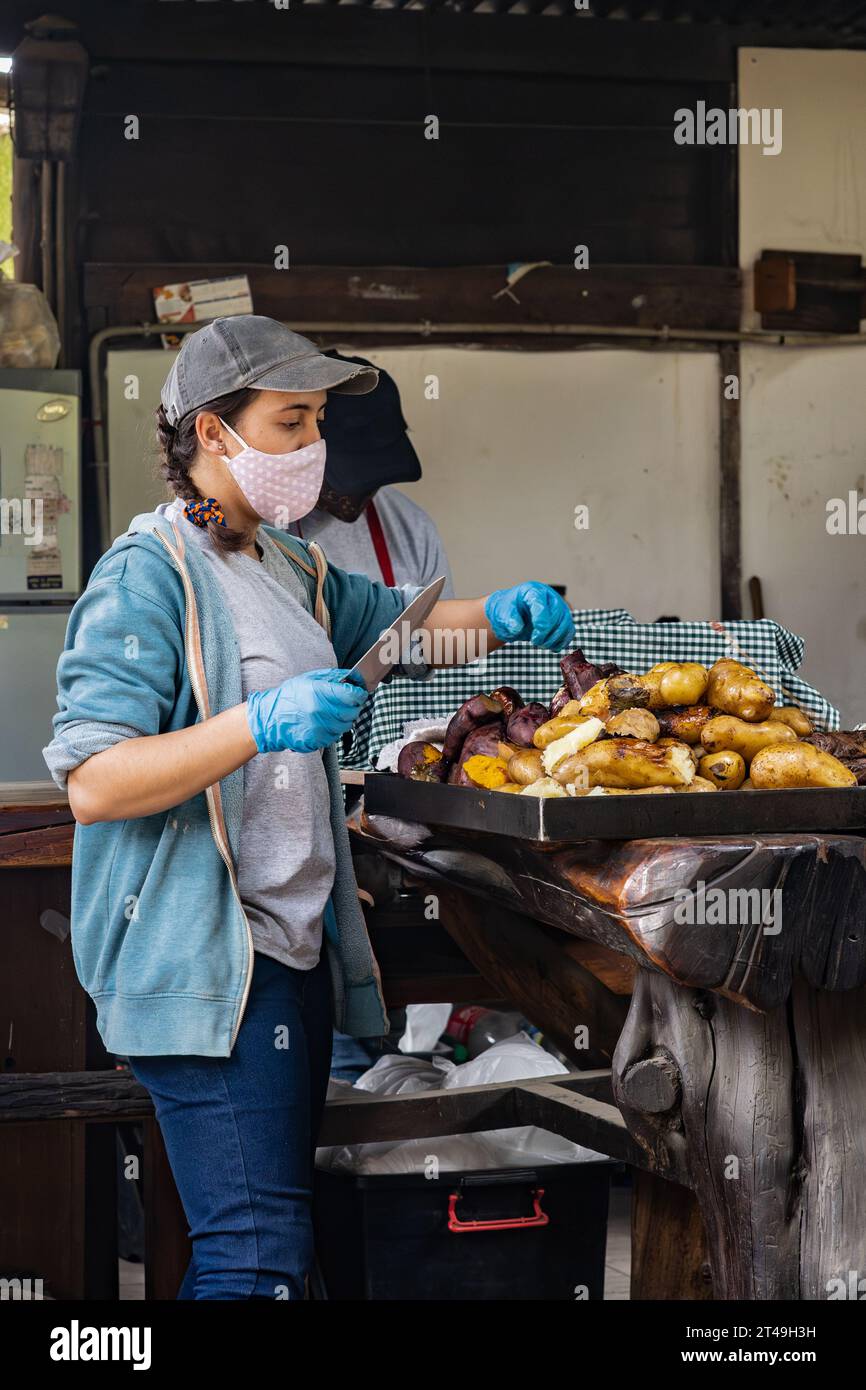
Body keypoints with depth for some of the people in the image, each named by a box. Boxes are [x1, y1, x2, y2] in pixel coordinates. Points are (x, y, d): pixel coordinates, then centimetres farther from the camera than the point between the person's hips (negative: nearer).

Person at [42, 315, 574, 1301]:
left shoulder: (287, 566, 17)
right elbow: (92, 783, -17)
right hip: (207, 957, -9)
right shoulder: (147, 574, -10)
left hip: (294, 951, 9)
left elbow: (393, 621, 32)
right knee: (258, 1253, -17)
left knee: (258, 1243, 12)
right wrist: (260, 725, -27)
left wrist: (499, 615, 10)